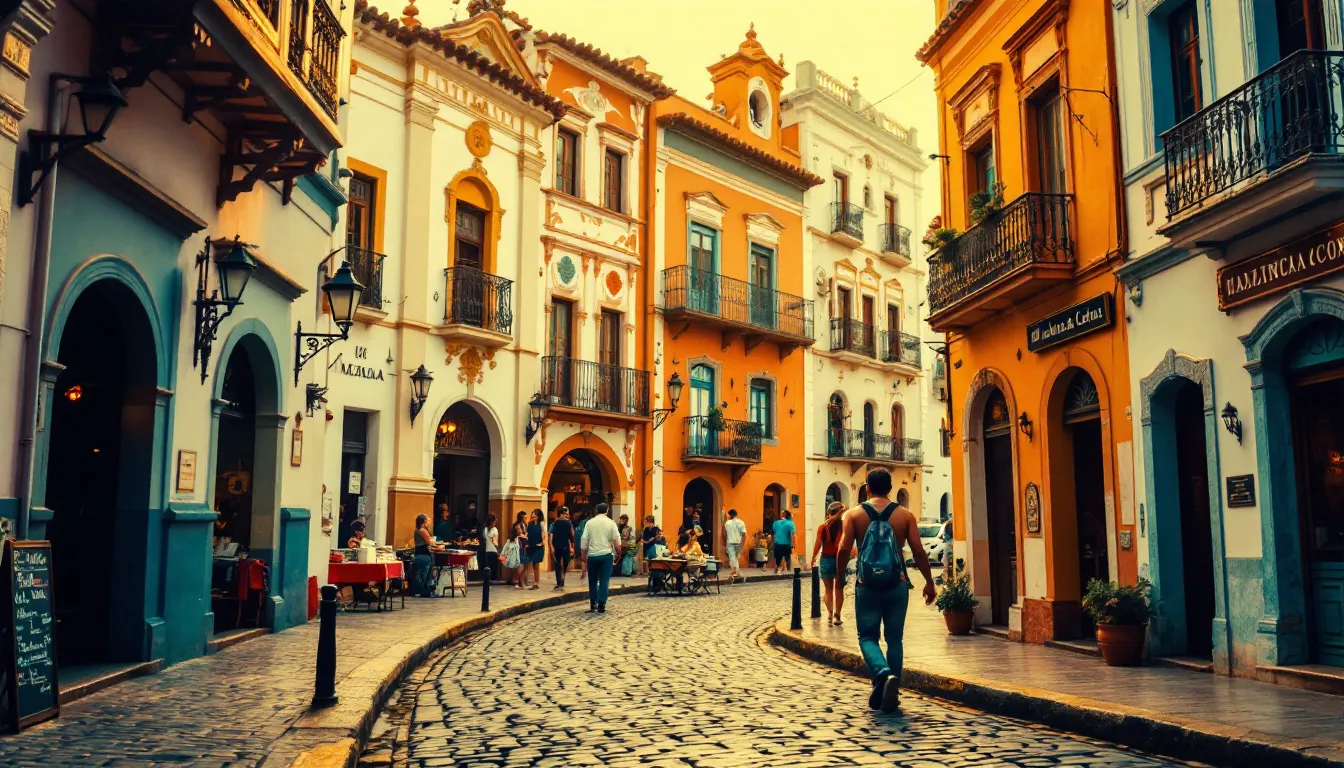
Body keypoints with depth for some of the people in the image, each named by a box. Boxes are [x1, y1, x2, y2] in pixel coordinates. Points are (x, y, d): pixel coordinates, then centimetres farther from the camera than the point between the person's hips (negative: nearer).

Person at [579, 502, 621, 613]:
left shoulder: (590, 523, 2)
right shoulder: (611, 523, -1)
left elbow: (584, 541, 1)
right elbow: (617, 541, -3)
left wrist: (584, 556, 9)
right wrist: (618, 553, 12)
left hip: (592, 555, 1)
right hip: (606, 555, -1)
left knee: (592, 581, 13)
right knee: (604, 581, 1)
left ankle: (593, 605, 15)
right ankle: (601, 606, -4)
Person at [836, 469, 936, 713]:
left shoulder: (854, 514, -2)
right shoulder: (905, 515, 1)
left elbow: (844, 549, -9)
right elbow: (919, 551, -2)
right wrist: (929, 582, 8)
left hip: (867, 585, -1)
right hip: (897, 585, 1)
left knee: (868, 637, 9)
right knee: (894, 640, 12)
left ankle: (883, 673, -19)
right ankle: (890, 695, 13)